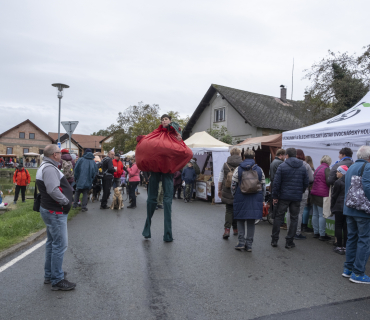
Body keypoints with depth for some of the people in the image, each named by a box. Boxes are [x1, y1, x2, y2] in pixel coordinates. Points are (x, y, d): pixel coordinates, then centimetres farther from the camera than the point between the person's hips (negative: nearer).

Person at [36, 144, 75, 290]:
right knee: (60, 245, -4)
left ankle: (49, 275, 33)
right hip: (56, 212, -11)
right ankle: (57, 280, 6)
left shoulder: (46, 167, 15)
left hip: (50, 210, 11)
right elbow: (53, 190, -31)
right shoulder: (50, 168, -20)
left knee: (52, 243, 20)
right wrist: (66, 202, -19)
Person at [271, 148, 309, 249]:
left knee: (278, 217, 8)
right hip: (297, 197, 2)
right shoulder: (303, 167, 4)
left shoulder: (282, 166, -6)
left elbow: (276, 183, -9)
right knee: (294, 219, 9)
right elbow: (306, 183, 6)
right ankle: (289, 242, 13)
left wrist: (275, 196, -3)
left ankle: (274, 240, 13)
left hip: (284, 196, -2)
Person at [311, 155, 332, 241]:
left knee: (315, 214, 12)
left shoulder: (318, 168, 15)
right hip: (322, 194, -8)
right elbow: (329, 181, -16)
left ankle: (316, 232, 21)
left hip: (314, 193, 8)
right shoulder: (326, 169, -10)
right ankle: (322, 235, 1)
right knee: (322, 215, -3)